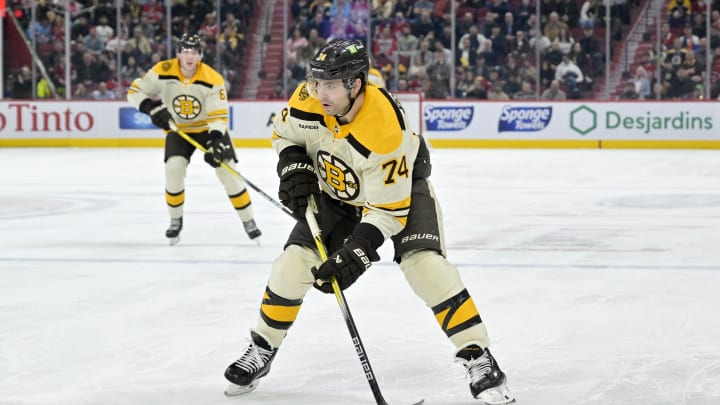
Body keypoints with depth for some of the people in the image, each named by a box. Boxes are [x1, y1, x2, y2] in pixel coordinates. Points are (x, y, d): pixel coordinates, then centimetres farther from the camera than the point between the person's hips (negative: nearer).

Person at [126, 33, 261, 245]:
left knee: (227, 170, -11)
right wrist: (153, 108, -27)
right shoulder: (163, 71, -19)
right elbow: (135, 91, -11)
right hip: (178, 128, 1)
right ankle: (175, 220, 1)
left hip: (208, 128, -1)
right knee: (174, 168, -20)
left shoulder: (213, 79, -24)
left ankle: (248, 221, 2)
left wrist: (216, 140, -40)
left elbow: (219, 116, -24)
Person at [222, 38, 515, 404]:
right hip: (337, 191, 5)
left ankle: (478, 358, -18)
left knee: (424, 264, -25)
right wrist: (294, 169, -18)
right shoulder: (309, 99, -24)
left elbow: (388, 209, -32)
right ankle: (261, 349, 13)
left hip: (400, 185, -5)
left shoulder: (385, 130, -39)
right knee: (294, 262, -7)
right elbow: (285, 132, 0)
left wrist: (357, 252, -41)